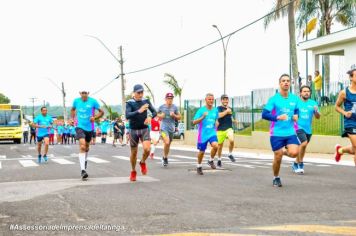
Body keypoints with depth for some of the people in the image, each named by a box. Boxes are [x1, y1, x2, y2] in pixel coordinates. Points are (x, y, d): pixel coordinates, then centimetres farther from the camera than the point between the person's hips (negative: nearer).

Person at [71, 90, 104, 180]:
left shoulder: (93, 101, -7)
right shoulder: (76, 101, 0)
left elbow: (101, 112, 0)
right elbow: (73, 109, 21)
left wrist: (94, 117, -17)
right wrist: (73, 118, 6)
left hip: (89, 128, 2)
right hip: (80, 126, -2)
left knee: (86, 146, 20)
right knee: (82, 146, -20)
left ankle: (85, 160, 53)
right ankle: (83, 170, -25)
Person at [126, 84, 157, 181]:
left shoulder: (146, 101, 0)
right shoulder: (130, 103, -9)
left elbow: (154, 112, 2)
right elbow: (127, 116, -22)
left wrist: (150, 117, -20)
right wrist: (139, 111, -34)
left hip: (144, 129, 1)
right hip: (134, 130, -1)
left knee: (147, 149, -20)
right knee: (134, 152, 8)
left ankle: (143, 162, 13)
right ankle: (133, 171, 31)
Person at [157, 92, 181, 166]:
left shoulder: (175, 107, 2)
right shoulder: (161, 107, -1)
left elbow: (179, 117, 7)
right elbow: (157, 114, 15)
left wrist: (174, 115, -12)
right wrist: (160, 116, -6)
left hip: (172, 128, 3)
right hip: (164, 127, -3)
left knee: (169, 144, 12)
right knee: (167, 142, -21)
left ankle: (165, 157, 33)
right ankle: (165, 157, -1)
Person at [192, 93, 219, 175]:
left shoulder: (215, 110, 5)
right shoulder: (201, 110, -8)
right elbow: (194, 122, -14)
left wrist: (216, 123, 1)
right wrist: (203, 117, -28)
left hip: (212, 133, 3)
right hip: (203, 134, -2)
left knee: (215, 146, -24)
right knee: (201, 151, 6)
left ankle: (211, 161, 1)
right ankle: (199, 166, 31)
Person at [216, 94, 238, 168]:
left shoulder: (229, 108, 13)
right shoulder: (219, 108, -5)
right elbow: (219, 115, -25)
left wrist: (234, 121, 11)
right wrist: (227, 111, -21)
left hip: (229, 128, 3)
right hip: (221, 129, -3)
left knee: (231, 140, -25)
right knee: (220, 145, 7)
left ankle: (230, 154, 0)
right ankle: (219, 160, 29)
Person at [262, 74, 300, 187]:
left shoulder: (294, 98, 4)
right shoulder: (273, 99, -7)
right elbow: (264, 114, -13)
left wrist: (296, 116, -2)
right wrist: (277, 117, -28)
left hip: (290, 132, 3)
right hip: (276, 133, -3)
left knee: (294, 153, -19)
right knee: (278, 158, 2)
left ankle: (285, 152, 18)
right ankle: (276, 178, 27)